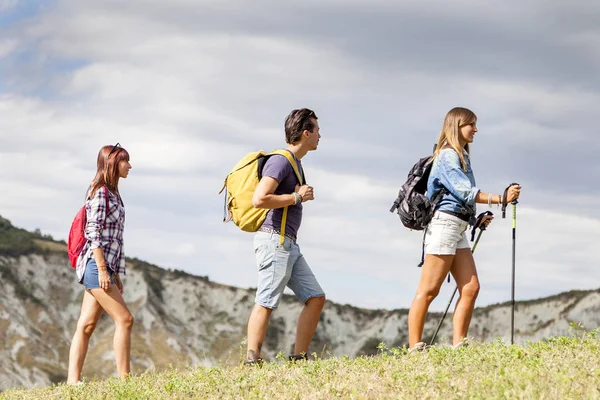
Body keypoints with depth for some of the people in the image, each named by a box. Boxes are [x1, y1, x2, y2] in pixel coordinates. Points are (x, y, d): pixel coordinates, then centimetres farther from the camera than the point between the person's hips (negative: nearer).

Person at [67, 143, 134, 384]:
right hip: (95, 265, -9)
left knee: (86, 326, 4)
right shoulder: (101, 192, -8)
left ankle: (73, 380, 1)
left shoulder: (111, 193, 20)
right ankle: (124, 378, -11)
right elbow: (93, 233, -15)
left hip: (105, 267, 9)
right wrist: (102, 269, -20)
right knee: (124, 319, -11)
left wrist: (116, 274, 20)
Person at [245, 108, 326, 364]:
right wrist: (297, 197, -13)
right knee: (266, 303, -12)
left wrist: (303, 195, 12)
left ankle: (299, 359, 5)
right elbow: (259, 199, -23)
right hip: (274, 240, -10)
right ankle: (252, 361, -14)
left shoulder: (295, 163, 19)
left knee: (315, 298, 5)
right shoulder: (281, 161, -12)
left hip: (289, 246, 10)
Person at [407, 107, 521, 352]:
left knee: (470, 288, 0)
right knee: (429, 290, -10)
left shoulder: (461, 156, 23)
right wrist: (500, 198, -21)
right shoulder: (448, 155, -6)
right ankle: (415, 348, -11)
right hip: (444, 224, -10)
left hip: (458, 229, 10)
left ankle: (458, 346, -2)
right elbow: (465, 191, -17)